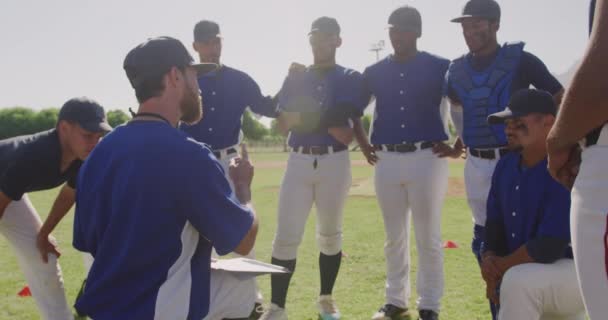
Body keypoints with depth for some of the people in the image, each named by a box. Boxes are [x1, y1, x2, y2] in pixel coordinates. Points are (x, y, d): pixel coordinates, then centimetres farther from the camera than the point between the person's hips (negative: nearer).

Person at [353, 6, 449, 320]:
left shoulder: (440, 68, 0)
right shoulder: (374, 72, 9)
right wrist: (364, 146, 11)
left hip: (427, 158, -3)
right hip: (386, 160, 3)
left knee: (428, 238, 0)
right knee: (394, 238, 10)